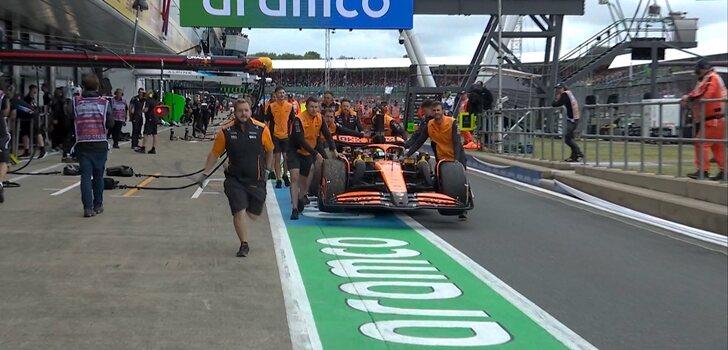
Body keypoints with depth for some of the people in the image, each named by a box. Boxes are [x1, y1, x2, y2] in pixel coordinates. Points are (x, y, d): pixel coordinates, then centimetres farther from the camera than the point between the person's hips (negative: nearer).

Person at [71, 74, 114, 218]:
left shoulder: (75, 102, -3)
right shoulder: (104, 102, -4)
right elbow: (111, 123, -2)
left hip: (82, 145, 0)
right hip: (100, 145, 0)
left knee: (85, 176, 1)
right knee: (98, 176, 14)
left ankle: (88, 207, -7)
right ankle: (98, 205, 22)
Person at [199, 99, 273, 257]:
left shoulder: (261, 129, -9)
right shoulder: (226, 131, -8)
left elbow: (269, 151, 9)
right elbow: (214, 154, 4)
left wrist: (265, 169, 18)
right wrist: (205, 174, 5)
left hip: (256, 180, 1)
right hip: (234, 179, -1)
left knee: (253, 215, 8)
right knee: (239, 212, -9)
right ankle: (244, 244, 8)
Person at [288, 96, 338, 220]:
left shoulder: (320, 118, -6)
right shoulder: (299, 119, -24)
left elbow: (327, 134, -1)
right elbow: (301, 141, -28)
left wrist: (334, 149, -15)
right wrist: (316, 154, -31)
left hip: (308, 153, 5)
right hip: (295, 151, -5)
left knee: (304, 181, 14)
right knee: (295, 177, -20)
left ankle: (300, 198, 44)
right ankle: (295, 209, -21)